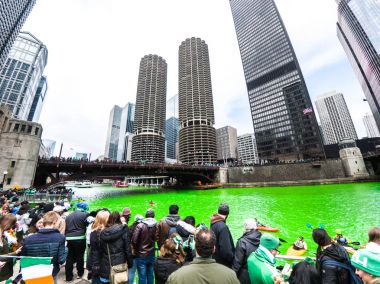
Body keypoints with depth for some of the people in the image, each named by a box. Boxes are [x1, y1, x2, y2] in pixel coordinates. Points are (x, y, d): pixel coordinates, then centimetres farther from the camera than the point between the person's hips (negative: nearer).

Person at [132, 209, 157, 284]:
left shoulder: (140, 225, -19)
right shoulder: (157, 225, -11)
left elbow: (134, 240, -15)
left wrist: (135, 249, 3)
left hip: (141, 255, -3)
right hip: (151, 254, 3)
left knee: (142, 276, 11)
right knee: (150, 275, 20)